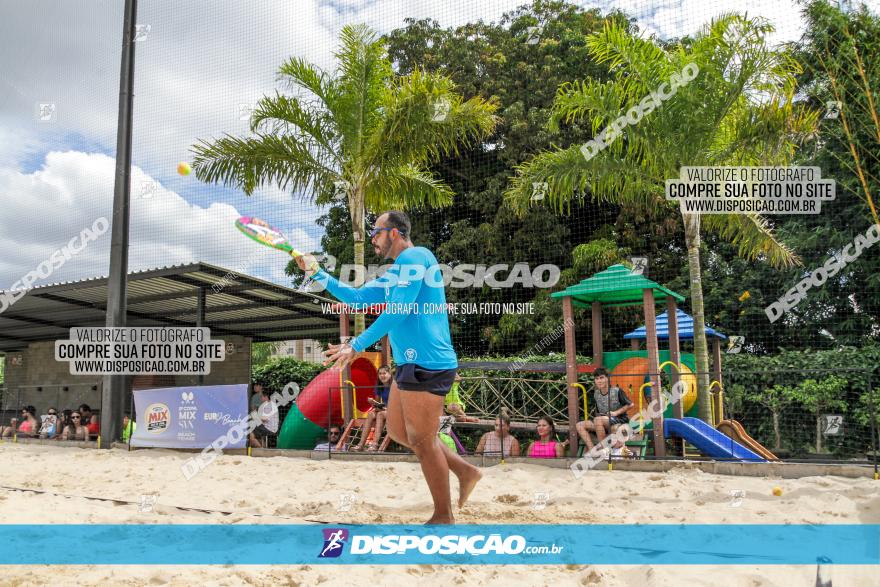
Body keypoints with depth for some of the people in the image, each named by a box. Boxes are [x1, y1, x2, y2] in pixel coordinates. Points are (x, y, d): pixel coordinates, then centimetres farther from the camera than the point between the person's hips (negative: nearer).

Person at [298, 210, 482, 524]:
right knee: (398, 431, 16)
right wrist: (316, 272, 21)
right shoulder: (395, 271, 20)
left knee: (421, 440, -2)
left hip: (426, 364, -10)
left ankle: (444, 517, 11)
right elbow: (357, 297, 25)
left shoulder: (415, 256, -11)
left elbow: (398, 310, -19)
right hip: (410, 364, 10)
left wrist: (357, 346, -17)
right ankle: (464, 470, 23)